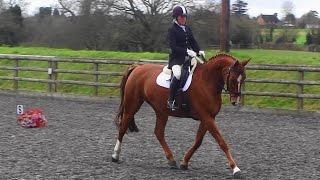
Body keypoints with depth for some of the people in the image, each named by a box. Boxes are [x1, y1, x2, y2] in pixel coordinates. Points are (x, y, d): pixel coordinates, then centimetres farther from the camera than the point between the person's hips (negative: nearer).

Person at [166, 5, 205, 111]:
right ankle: (171, 101, -28)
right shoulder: (172, 30, -4)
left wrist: (199, 51, -2)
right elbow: (173, 47, -13)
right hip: (176, 58, -8)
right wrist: (187, 52, -25)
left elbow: (193, 42, 19)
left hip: (188, 57, 8)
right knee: (178, 74, -36)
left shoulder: (188, 29, 18)